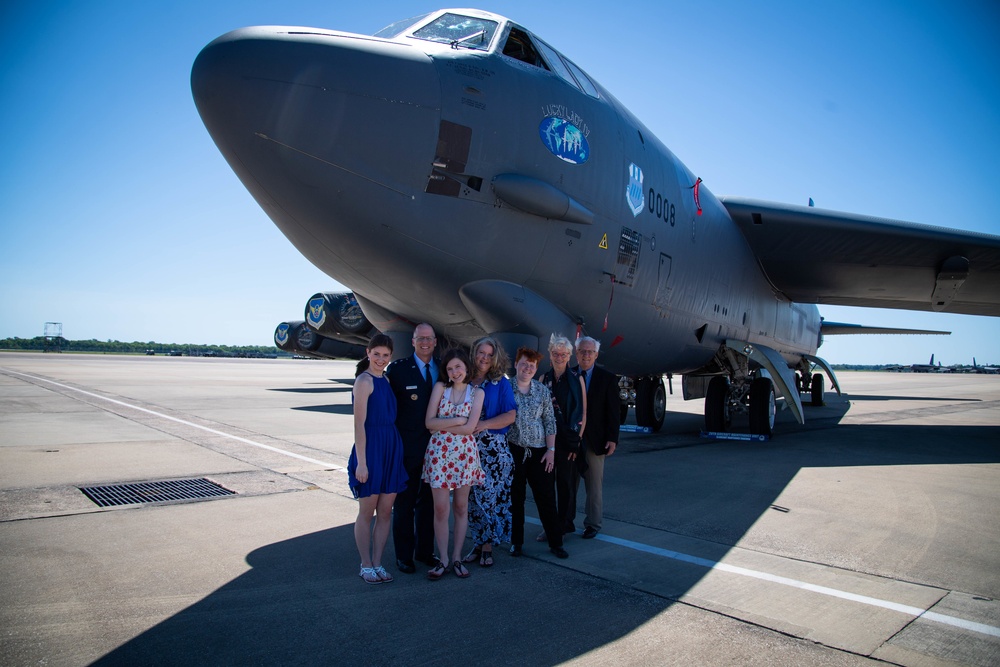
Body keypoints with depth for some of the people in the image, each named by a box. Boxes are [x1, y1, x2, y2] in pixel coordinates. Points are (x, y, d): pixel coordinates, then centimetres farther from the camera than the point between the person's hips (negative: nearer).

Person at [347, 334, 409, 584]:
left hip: (391, 449, 7)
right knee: (367, 512, 6)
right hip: (371, 448, -7)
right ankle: (366, 566, 19)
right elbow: (359, 424, -15)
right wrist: (361, 462, -17)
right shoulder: (365, 380, -11)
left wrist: (394, 450, 8)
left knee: (385, 512, 11)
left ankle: (377, 563, 22)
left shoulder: (385, 380, 13)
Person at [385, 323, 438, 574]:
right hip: (408, 447, -4)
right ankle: (404, 555, 20)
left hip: (434, 446, 4)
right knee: (405, 502, 7)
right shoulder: (397, 368, -7)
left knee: (428, 501, 15)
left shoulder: (442, 369, 6)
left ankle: (424, 551, 29)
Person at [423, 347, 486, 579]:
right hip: (439, 453, 0)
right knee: (440, 508, 0)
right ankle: (443, 559, 13)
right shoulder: (440, 388, 3)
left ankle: (457, 557, 20)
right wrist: (458, 420, -11)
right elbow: (429, 423, -6)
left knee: (461, 507, 8)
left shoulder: (477, 393, 2)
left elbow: (470, 428, -9)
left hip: (464, 453, 0)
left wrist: (441, 426, -8)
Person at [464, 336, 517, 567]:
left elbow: (510, 416, -4)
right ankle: (477, 544, 19)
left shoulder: (501, 383, 2)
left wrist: (484, 424, -15)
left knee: (491, 496, -2)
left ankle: (488, 546, 11)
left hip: (494, 448, -2)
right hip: (468, 447, 2)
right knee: (472, 497, 6)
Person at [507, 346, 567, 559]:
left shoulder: (542, 391, 3)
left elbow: (550, 421, 5)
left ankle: (555, 543, 14)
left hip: (539, 452, 1)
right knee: (515, 499, 8)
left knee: (547, 498, 3)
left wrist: (551, 450, -1)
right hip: (513, 451, -1)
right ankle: (516, 542, 22)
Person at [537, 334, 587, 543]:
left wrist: (578, 439, -8)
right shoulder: (544, 379, 7)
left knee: (567, 482, 5)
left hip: (569, 439, -3)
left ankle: (565, 524, 17)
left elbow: (583, 413, -2)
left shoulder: (577, 379, -1)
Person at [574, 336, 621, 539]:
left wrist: (612, 438, -9)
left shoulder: (607, 378, -2)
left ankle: (593, 525, 19)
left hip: (595, 440, -2)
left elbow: (614, 411, -3)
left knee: (594, 486, 7)